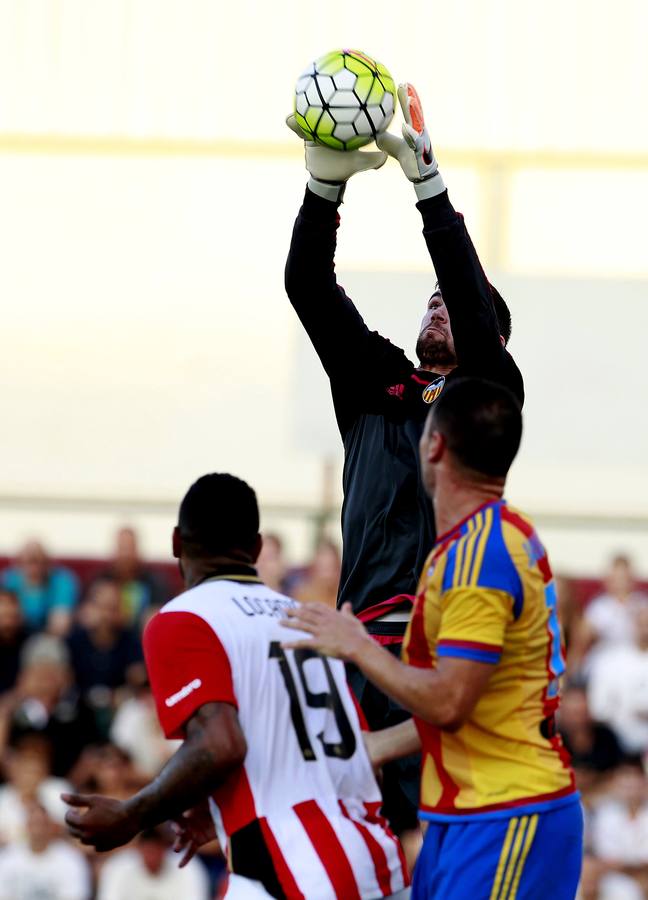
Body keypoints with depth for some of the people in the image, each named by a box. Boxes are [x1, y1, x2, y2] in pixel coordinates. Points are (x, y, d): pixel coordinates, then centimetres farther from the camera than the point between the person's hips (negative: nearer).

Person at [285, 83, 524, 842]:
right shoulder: (375, 381, 20)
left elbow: (471, 298, -8)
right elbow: (308, 289, 12)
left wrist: (426, 177, -13)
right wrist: (324, 184, -3)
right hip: (369, 629, 4)